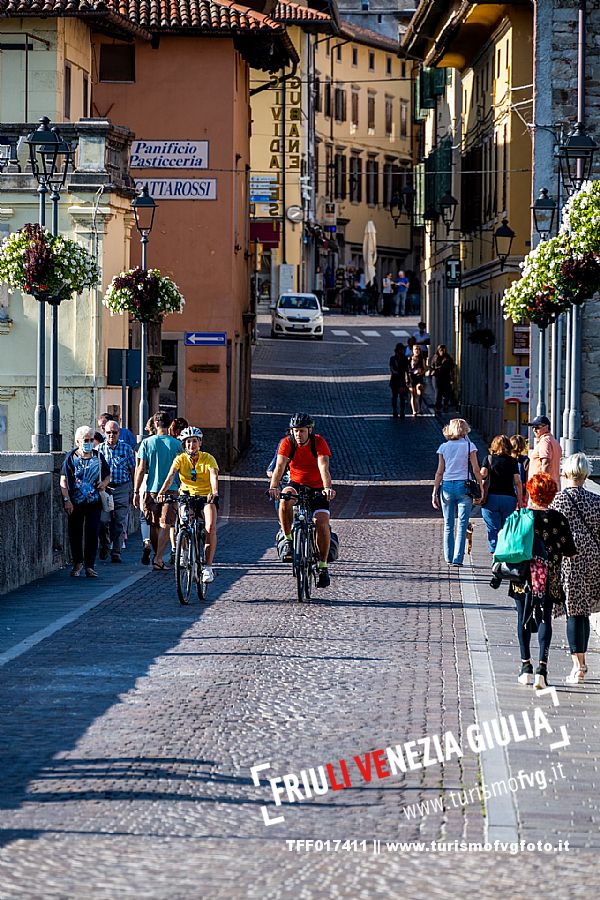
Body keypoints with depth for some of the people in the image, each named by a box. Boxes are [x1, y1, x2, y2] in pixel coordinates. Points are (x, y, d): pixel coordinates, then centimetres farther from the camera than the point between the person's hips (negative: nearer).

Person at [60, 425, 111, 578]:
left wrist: (104, 482, -4)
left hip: (93, 502, 1)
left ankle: (89, 566, 0)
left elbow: (107, 474, 19)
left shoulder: (98, 457, 7)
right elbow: (63, 481, -2)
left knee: (92, 534, -5)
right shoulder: (71, 457, 0)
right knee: (75, 534, 6)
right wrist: (66, 500, -10)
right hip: (75, 502, -1)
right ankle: (77, 563, 23)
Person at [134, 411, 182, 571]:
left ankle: (157, 556, 27)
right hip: (171, 489, -1)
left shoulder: (147, 443, -1)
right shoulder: (176, 444, -1)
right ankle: (158, 559, -13)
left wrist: (136, 491, 3)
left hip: (152, 490, 1)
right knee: (165, 525, -3)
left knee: (154, 525, 15)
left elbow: (141, 469, -2)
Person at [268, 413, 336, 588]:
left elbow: (323, 468, -31)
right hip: (296, 484, 1)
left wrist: (327, 488, -50)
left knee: (322, 523, -18)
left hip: (316, 488, -1)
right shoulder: (287, 443, -14)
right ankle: (288, 540, -19)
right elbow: (279, 467, -27)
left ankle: (323, 567, -6)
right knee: (285, 498, -34)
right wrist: (273, 487, -45)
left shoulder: (319, 442, -18)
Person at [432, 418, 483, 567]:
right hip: (464, 486, -2)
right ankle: (458, 558, -6)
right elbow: (476, 470, -3)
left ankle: (449, 557, 15)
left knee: (448, 525, 11)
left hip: (447, 487, 2)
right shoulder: (469, 446, 0)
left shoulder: (444, 447, 5)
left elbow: (440, 472, 4)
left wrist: (435, 492, 7)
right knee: (462, 524, 0)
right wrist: (482, 488, 3)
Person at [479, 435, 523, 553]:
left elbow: (482, 474, -10)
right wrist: (520, 501, 6)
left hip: (491, 497, -1)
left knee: (493, 529, 1)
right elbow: (517, 482, 3)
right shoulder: (513, 461, 6)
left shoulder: (488, 458, 3)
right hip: (509, 498, 1)